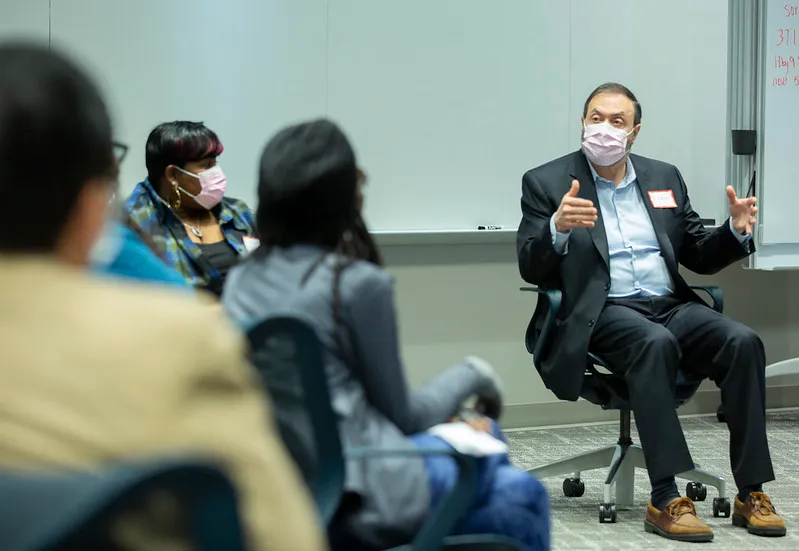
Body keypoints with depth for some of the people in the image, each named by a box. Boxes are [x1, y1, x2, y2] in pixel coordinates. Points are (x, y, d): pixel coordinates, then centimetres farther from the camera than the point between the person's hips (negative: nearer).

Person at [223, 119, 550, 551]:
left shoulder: (241, 280, 5)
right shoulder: (359, 283, -16)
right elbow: (400, 415, -6)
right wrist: (472, 374, 12)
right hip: (360, 491, -8)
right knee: (521, 495, 15)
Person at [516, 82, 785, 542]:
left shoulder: (665, 177, 18)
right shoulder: (547, 183, 5)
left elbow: (699, 256, 19)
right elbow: (531, 269, -4)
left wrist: (736, 231, -3)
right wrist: (558, 227, -25)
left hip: (671, 305, 5)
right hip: (604, 312, -4)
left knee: (743, 342, -23)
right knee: (655, 342, -36)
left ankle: (751, 493, -21)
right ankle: (666, 499, -36)